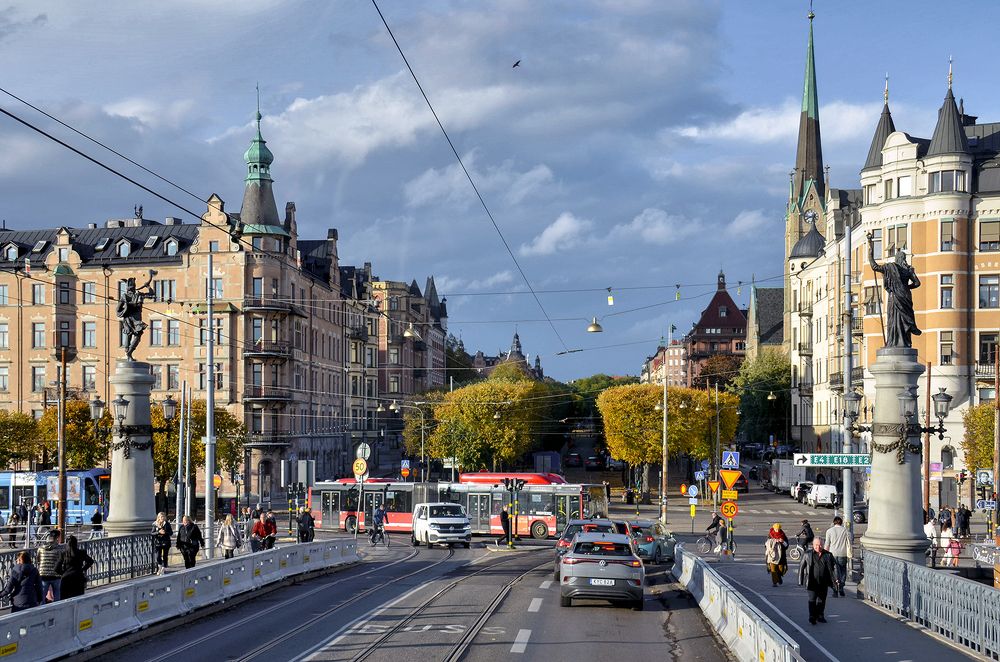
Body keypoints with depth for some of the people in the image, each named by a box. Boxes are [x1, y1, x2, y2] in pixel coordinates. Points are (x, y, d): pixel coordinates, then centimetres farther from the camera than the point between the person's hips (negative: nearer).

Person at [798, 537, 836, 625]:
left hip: (824, 582, 3)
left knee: (822, 600, 10)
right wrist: (800, 581, 2)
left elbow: (832, 568, 14)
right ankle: (812, 618, -6)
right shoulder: (807, 554, 1)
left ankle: (820, 616, 25)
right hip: (812, 582, -3)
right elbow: (801, 568, 5)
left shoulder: (828, 555, 6)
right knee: (812, 599, -9)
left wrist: (833, 580, 8)